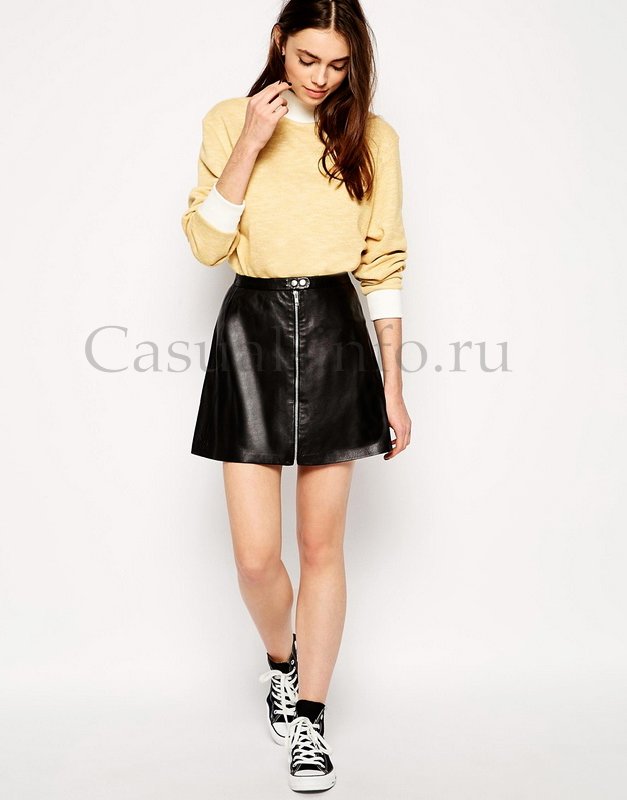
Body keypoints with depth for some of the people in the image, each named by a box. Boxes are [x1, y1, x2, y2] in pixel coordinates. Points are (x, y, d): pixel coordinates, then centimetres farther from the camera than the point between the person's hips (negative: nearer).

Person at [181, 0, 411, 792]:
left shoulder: (372, 137, 5)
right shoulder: (230, 120, 4)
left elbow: (384, 265, 5)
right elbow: (205, 244, -5)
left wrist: (393, 384, 2)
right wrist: (250, 144, -14)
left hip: (334, 333, 1)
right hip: (253, 327, 0)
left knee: (321, 546, 5)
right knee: (255, 555, -2)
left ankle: (308, 719, 22)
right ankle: (280, 659, 32)